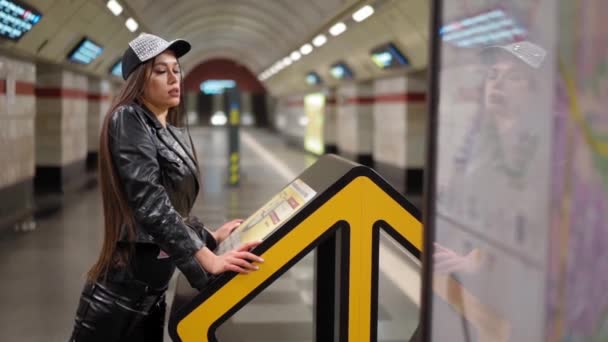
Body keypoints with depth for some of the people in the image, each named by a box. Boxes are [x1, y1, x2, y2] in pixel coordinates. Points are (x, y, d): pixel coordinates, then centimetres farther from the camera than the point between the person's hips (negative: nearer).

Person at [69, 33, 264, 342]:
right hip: (119, 294, -8)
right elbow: (149, 202, -24)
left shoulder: (177, 135, 13)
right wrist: (207, 259, -28)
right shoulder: (128, 120, -12)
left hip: (153, 291, 8)